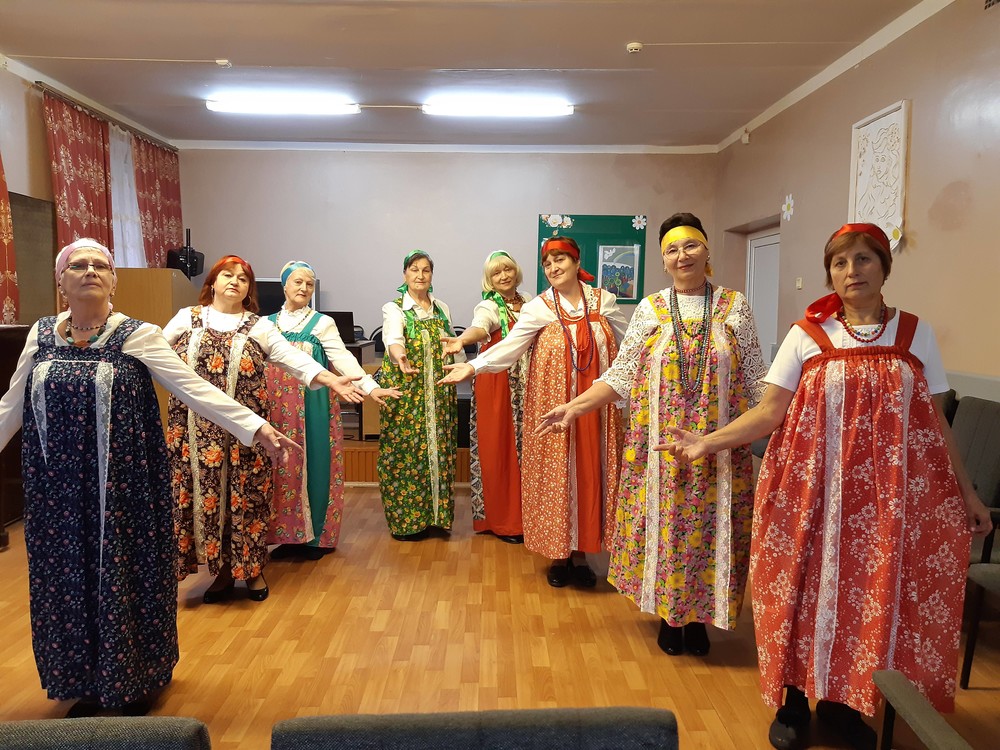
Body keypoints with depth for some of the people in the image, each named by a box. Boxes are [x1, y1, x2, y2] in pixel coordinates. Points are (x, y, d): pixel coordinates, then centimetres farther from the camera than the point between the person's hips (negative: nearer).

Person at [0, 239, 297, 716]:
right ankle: (84, 683, 33)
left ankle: (137, 681, 29)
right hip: (57, 488, 3)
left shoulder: (137, 336, -7)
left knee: (125, 576, 7)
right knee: (67, 579, 12)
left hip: (122, 486, -3)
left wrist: (257, 429, -24)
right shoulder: (41, 335, 4)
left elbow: (195, 388, -15)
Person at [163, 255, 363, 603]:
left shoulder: (259, 326, 6)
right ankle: (221, 569, 20)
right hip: (197, 428, 1)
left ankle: (252, 568, 20)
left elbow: (293, 357, -4)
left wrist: (332, 380, -16)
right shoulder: (187, 318, 9)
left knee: (246, 494, 3)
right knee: (204, 491, 4)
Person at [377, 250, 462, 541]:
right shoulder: (394, 308, -4)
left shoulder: (442, 308, 12)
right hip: (404, 390, -4)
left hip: (438, 393, 4)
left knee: (437, 449, 6)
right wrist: (400, 356, -46)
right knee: (404, 451, -2)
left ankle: (433, 513, 17)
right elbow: (393, 339, -25)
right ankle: (405, 519, 9)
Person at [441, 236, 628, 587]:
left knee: (589, 473, 6)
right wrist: (473, 366, -28)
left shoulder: (603, 301, 5)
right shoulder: (538, 308, -3)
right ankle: (558, 554, 17)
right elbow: (510, 345, -15)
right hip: (553, 406, -2)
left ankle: (580, 552, 21)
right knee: (555, 476, 2)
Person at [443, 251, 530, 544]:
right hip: (496, 385, -5)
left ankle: (522, 514, 21)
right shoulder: (489, 307, -10)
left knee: (523, 447, 8)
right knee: (499, 450, -2)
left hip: (524, 385, 6)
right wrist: (461, 340, -52)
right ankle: (503, 521, 10)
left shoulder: (528, 303, 12)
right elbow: (479, 328, -32)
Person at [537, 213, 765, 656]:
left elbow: (756, 379, 3)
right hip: (660, 447, 1)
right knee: (663, 525, 6)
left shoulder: (735, 307, 3)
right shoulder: (649, 311, 4)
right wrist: (575, 407, -5)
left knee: (709, 526, 6)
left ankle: (698, 617, 26)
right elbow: (620, 375, 3)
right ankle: (669, 616, 26)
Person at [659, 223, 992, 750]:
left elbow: (936, 420, 9)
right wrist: (706, 442, -16)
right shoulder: (806, 335, -1)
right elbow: (770, 412, -5)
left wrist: (965, 490, 9)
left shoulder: (916, 334, 5)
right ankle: (794, 701, 25)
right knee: (807, 591, 4)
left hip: (893, 495, 2)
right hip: (813, 490, -1)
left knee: (875, 594, 7)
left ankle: (843, 700, 29)